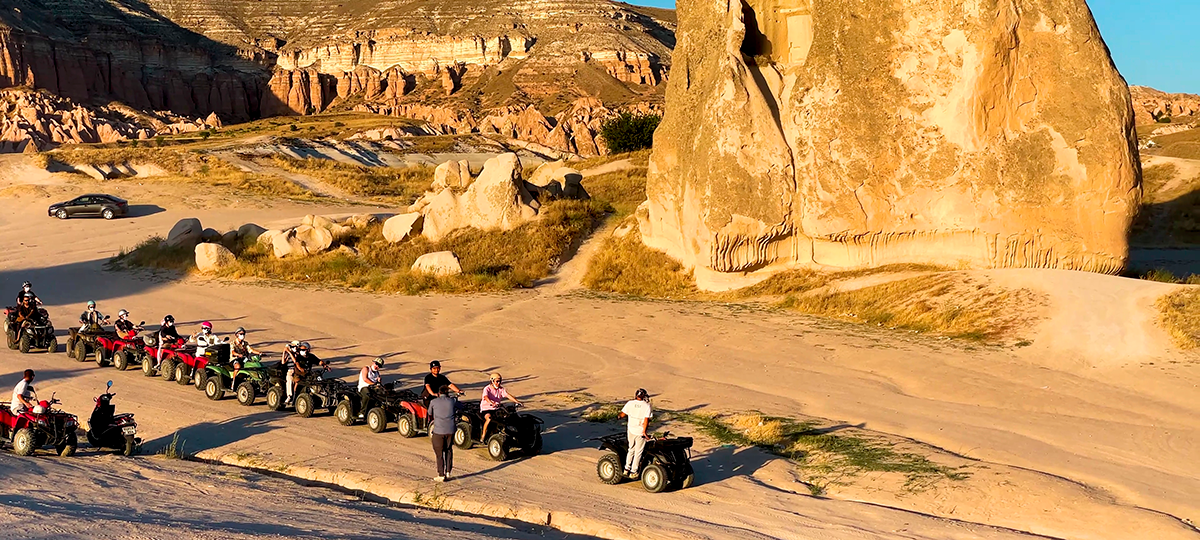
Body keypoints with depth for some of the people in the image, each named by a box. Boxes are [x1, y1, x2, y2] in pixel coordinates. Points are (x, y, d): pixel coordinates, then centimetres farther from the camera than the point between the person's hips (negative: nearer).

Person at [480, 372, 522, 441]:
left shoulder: (501, 389, 5)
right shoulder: (487, 389, -10)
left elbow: (508, 396, -8)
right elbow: (486, 397, -30)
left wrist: (517, 401, -25)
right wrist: (492, 403, -51)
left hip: (497, 409, 5)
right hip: (486, 409, -5)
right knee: (489, 419, -34)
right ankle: (483, 436, -22)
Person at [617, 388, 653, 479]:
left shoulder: (630, 403, -3)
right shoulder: (646, 406, -11)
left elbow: (623, 414, 0)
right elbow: (646, 420, -16)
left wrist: (618, 416, 22)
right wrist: (644, 432, -13)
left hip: (631, 431, 3)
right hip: (640, 432, -3)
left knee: (631, 449, 22)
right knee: (638, 452, 9)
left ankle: (626, 469, 24)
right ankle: (633, 473, 13)